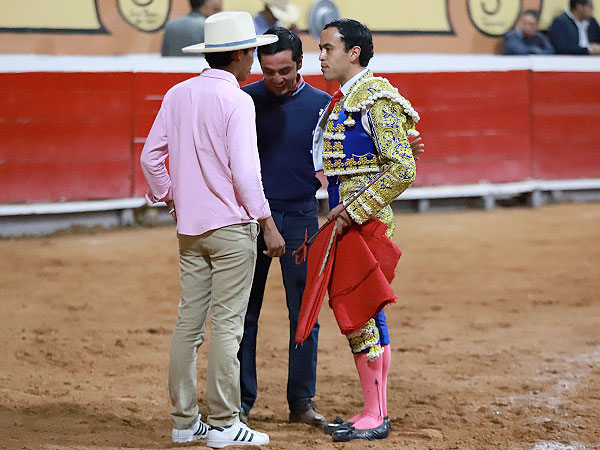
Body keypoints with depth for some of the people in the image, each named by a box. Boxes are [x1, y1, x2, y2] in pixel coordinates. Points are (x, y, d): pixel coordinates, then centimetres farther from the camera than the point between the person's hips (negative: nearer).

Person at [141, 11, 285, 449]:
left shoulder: (178, 95, 7)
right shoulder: (236, 100, -13)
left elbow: (151, 156, 10)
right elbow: (245, 170, -18)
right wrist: (267, 224, -12)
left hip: (190, 228, 7)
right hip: (231, 225, -7)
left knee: (188, 323, 10)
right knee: (227, 325, -3)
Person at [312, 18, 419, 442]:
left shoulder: (377, 99, -13)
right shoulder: (338, 102, 16)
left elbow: (402, 169, -19)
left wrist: (355, 212, -19)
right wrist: (338, 213, 14)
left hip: (368, 223, -9)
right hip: (344, 221, 9)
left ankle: (377, 417, 0)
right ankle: (370, 411, 19)